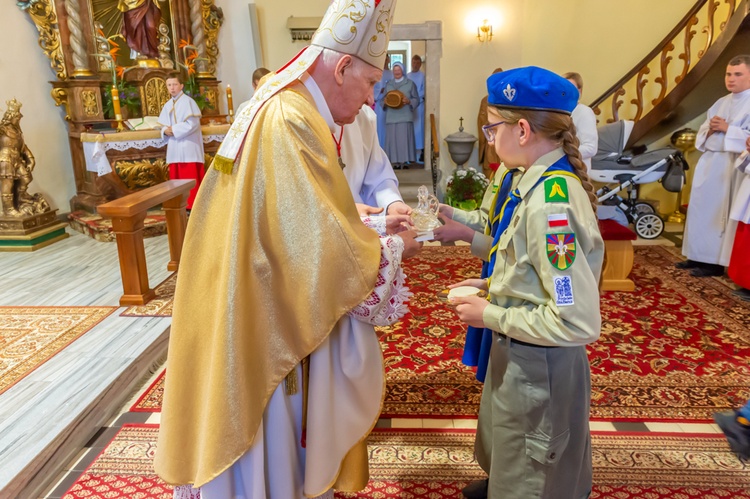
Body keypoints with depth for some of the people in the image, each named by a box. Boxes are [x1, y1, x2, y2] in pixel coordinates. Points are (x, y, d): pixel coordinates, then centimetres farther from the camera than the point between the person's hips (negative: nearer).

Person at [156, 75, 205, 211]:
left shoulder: (188, 101, -5)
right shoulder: (168, 105, 16)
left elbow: (193, 123, -15)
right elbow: (162, 124, 18)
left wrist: (174, 129, -13)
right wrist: (165, 130, -5)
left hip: (188, 146, -7)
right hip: (174, 147, 7)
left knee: (191, 178, -7)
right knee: (176, 178, 7)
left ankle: (193, 204, -2)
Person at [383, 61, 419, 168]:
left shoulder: (410, 84, 7)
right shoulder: (388, 84, 17)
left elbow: (416, 100, 5)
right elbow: (383, 100, 18)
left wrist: (408, 101, -15)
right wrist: (385, 102, -6)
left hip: (405, 117, -3)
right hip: (391, 117, 3)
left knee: (404, 139, -8)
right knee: (393, 139, -3)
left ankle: (405, 161, -3)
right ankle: (396, 162, -1)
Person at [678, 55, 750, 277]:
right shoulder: (721, 102, 16)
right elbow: (701, 133, 15)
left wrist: (727, 129, -18)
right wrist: (709, 129, -5)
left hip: (730, 168, -8)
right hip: (709, 163, 8)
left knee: (719, 214, -7)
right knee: (701, 210, 9)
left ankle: (716, 262, 0)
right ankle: (699, 256, 17)